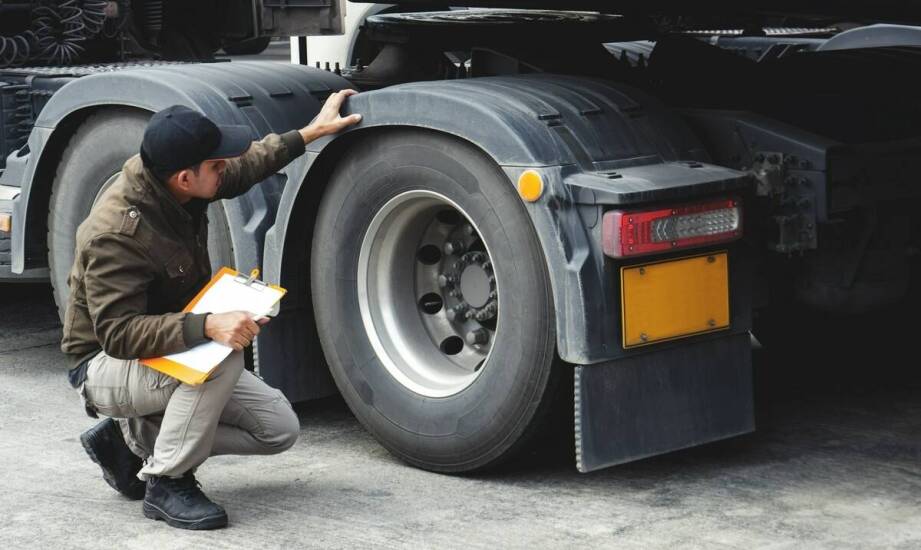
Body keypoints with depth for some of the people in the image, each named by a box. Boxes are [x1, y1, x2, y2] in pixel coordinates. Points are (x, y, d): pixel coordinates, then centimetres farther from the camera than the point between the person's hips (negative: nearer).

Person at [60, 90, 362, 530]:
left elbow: (246, 166, 14)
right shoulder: (115, 233, -31)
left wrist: (312, 131, 16)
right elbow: (117, 333, -35)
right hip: (105, 367, -9)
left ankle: (134, 437, 7)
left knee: (279, 428, -4)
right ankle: (166, 483, -19)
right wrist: (206, 327, -46)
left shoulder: (170, 186, -7)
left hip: (175, 350, 9)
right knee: (223, 357, -36)